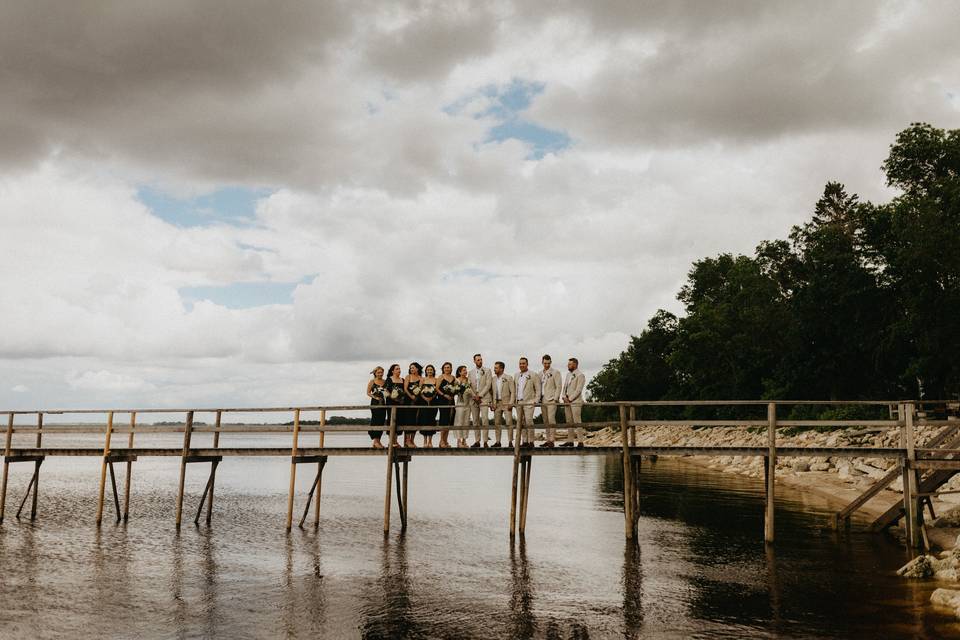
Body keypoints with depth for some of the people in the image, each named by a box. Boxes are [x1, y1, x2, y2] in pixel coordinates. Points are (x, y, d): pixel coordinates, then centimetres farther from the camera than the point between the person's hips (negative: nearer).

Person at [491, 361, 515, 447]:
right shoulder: (493, 379, 9)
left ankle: (510, 442, -5)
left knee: (509, 423, -8)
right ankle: (498, 442, 11)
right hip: (497, 403, 5)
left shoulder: (508, 378, -5)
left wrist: (511, 403, -13)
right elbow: (493, 392, 11)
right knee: (496, 423, 5)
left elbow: (513, 392, -6)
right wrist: (493, 403, 3)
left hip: (506, 403, -5)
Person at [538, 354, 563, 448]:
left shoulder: (555, 372, 0)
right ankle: (548, 440, 7)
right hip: (543, 400, 6)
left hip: (551, 400, -6)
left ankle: (552, 440, -18)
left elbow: (558, 386, -4)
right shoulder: (540, 374, 17)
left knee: (551, 419, -15)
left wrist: (555, 399, -12)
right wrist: (539, 398, 12)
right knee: (546, 421, 5)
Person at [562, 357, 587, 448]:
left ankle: (580, 442, -11)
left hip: (575, 401, -7)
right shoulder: (568, 374, 18)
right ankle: (570, 441, 10)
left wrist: (570, 399, -13)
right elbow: (565, 387, 19)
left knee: (577, 422, -10)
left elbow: (578, 390, -12)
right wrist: (564, 397, 2)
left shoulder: (580, 375, -6)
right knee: (569, 422, 7)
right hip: (567, 402, 7)